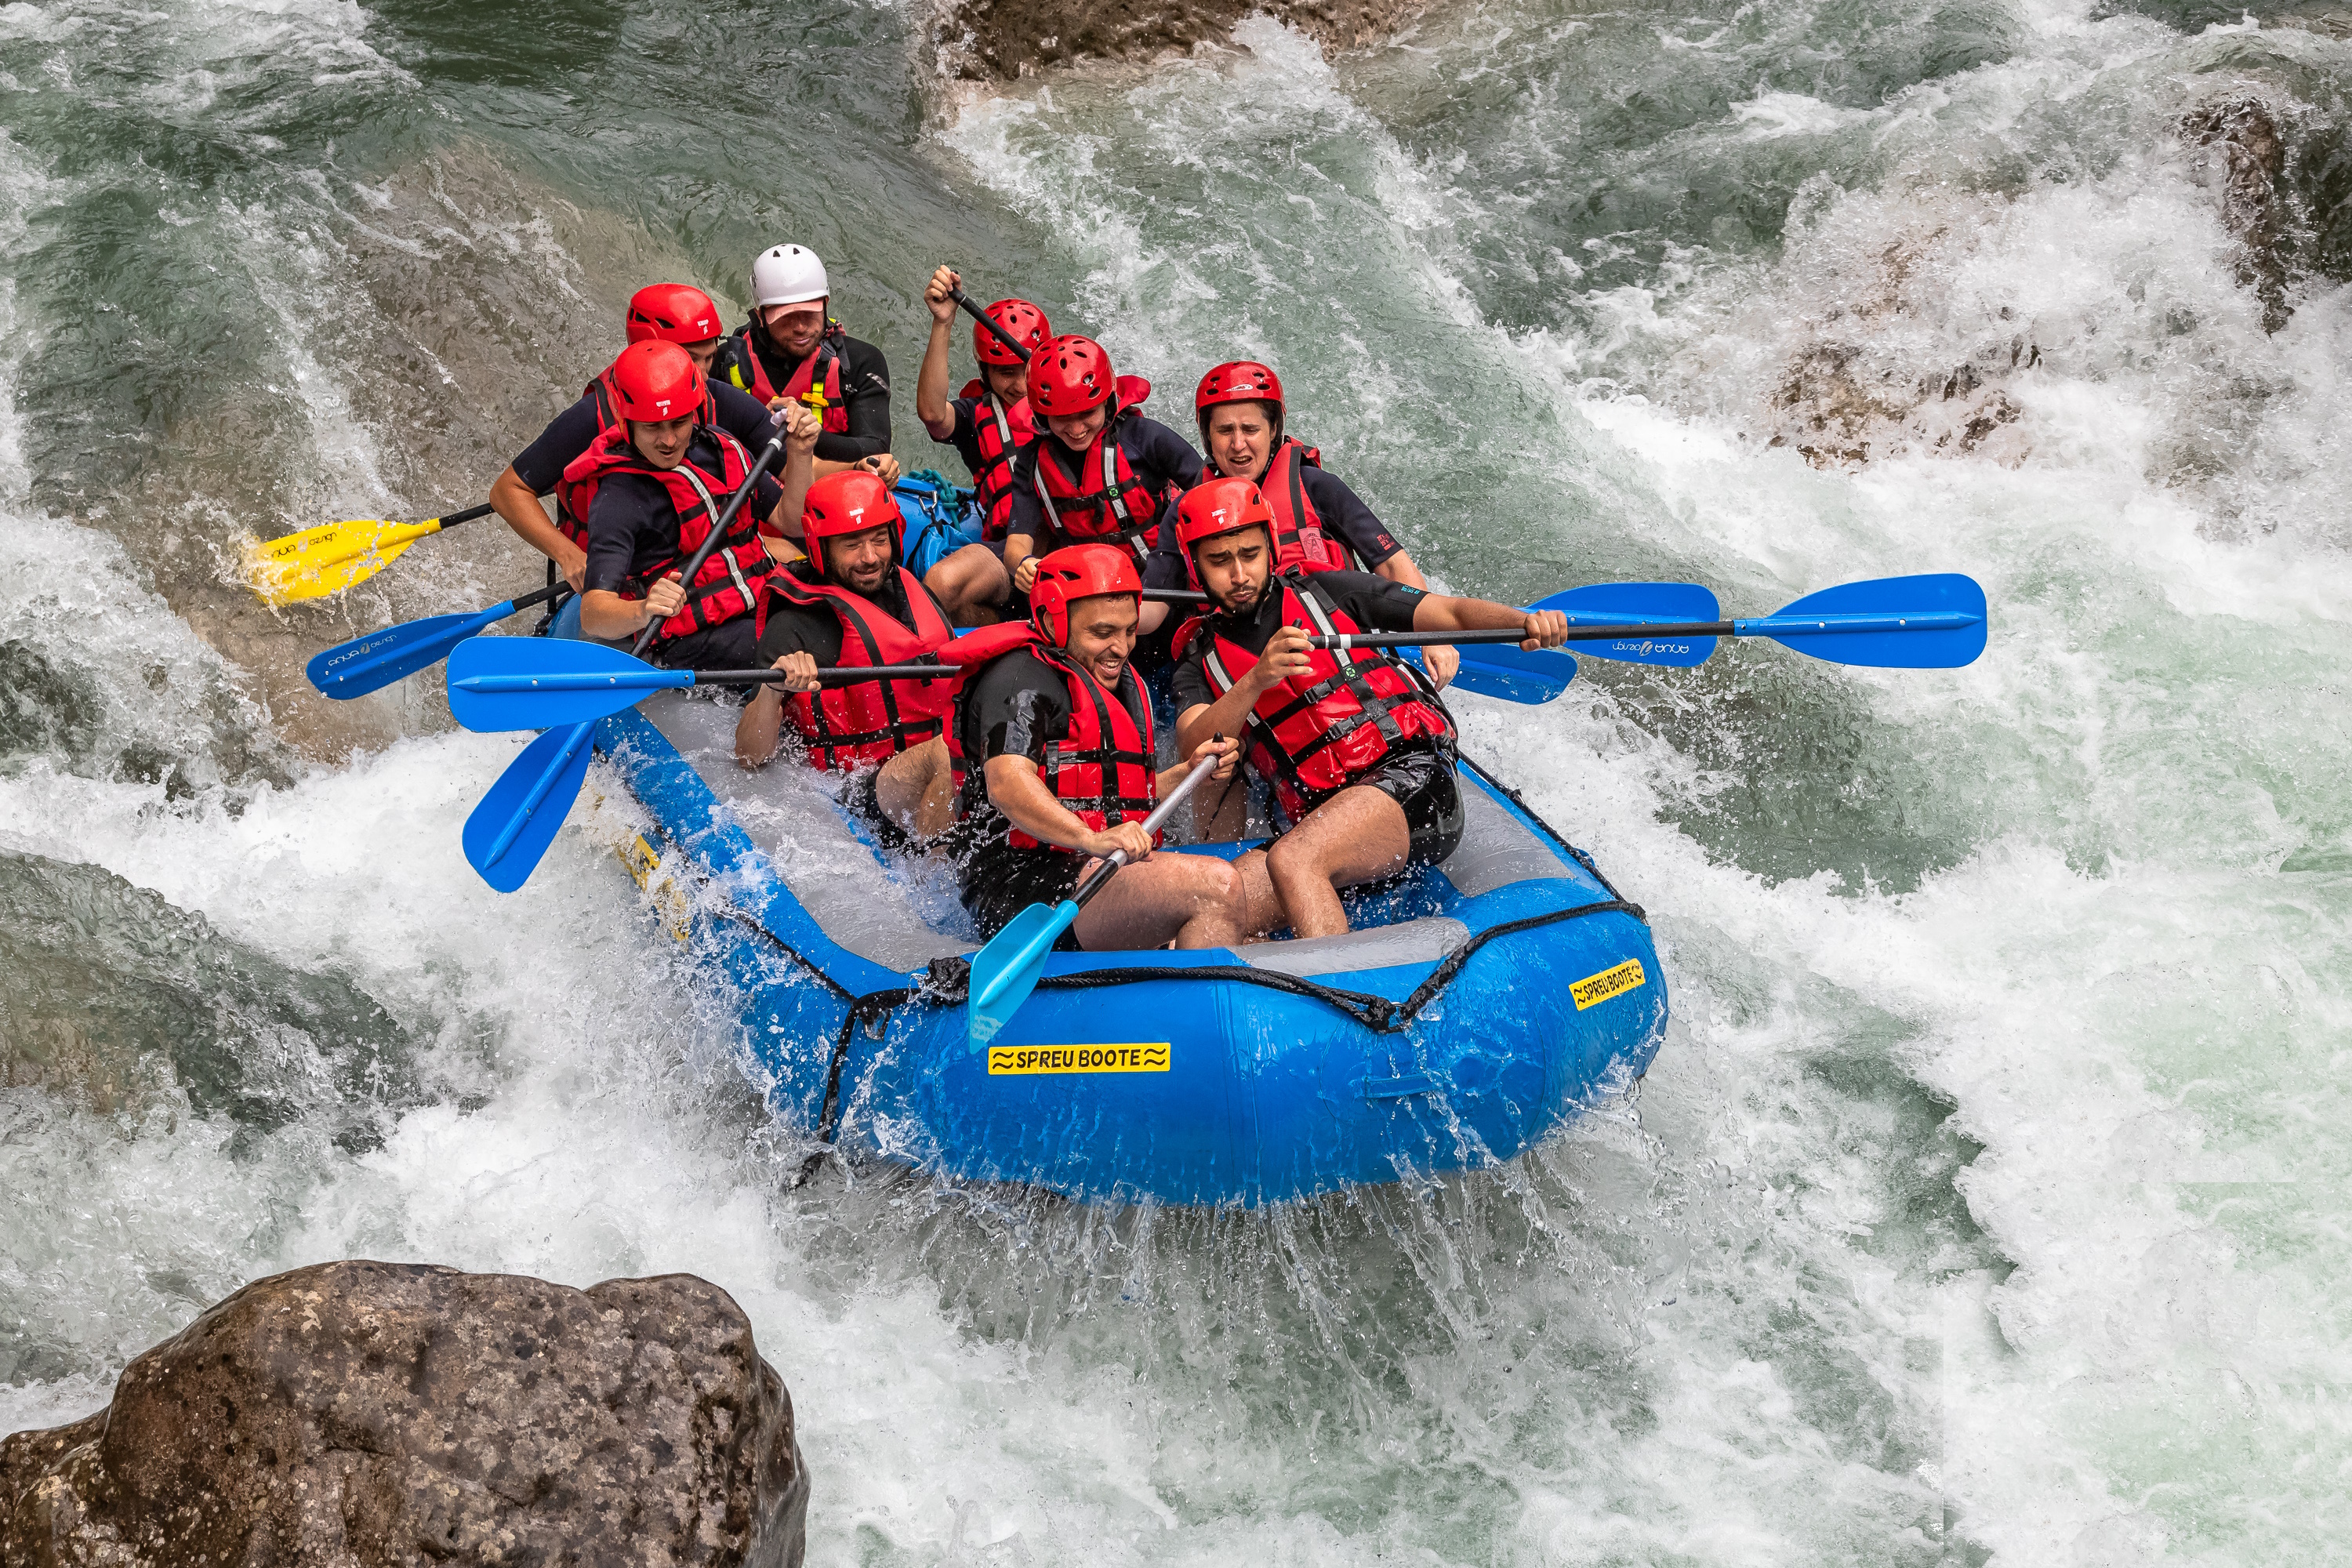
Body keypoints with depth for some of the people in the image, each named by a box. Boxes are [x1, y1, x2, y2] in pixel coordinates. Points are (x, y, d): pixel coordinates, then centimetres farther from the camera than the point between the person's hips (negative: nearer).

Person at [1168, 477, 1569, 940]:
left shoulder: (1327, 592, 12)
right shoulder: (1200, 659, 17)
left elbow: (1453, 613, 6)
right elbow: (1192, 749, -3)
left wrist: (1525, 622, -15)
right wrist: (1256, 680, -21)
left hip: (1412, 781, -4)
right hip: (1315, 822, 4)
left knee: (1291, 861, -32)